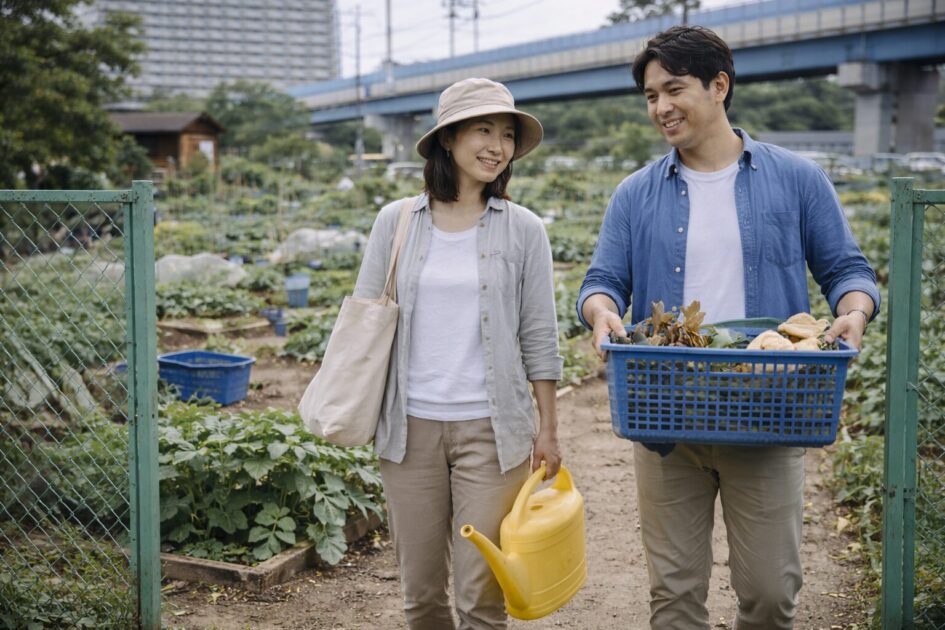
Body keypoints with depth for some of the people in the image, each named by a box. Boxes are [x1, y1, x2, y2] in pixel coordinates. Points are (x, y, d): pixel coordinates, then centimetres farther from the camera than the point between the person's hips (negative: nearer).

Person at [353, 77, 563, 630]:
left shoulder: (523, 230, 1)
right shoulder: (396, 222, 4)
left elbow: (539, 339, 4)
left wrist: (548, 429, 3)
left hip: (491, 430, -1)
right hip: (411, 427, 2)